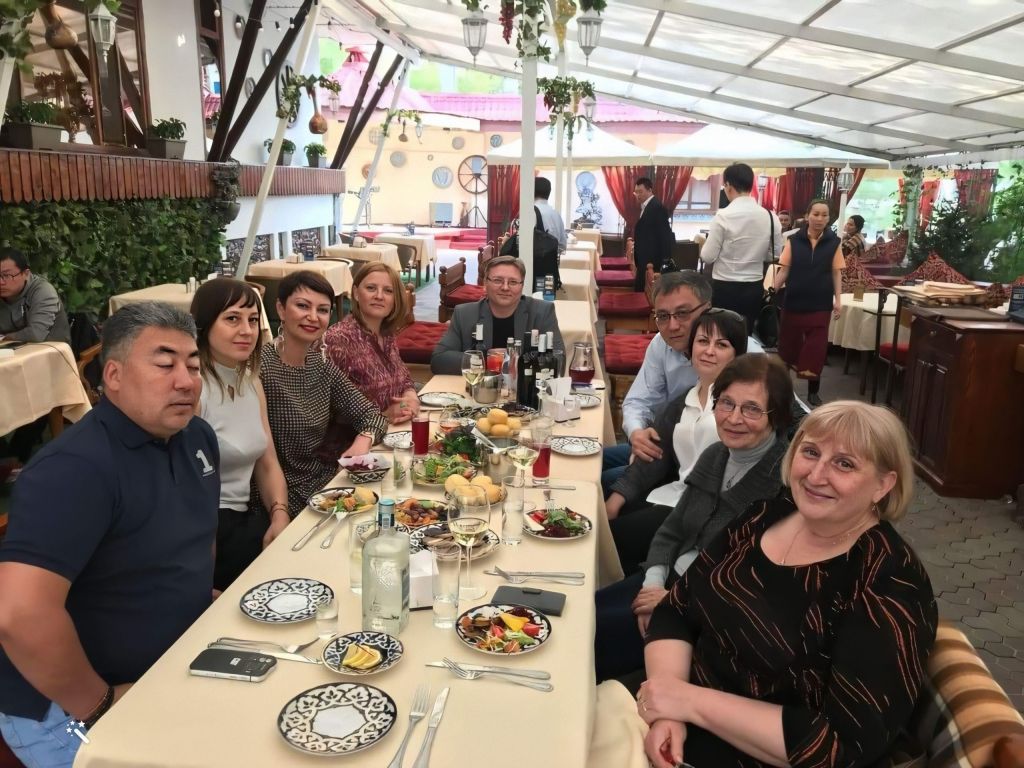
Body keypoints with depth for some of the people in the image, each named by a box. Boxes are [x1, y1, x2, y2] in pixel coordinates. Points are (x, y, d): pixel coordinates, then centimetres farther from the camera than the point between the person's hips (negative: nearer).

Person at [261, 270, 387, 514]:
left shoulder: (320, 362, 3)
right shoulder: (261, 369, -19)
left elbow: (370, 413, 4)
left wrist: (363, 440, -15)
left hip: (329, 479, 7)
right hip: (291, 498, -6)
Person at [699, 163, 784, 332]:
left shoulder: (723, 216, -15)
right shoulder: (771, 217, 0)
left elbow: (708, 257, -11)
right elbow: (775, 255, 9)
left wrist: (703, 244, 8)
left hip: (725, 289, -5)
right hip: (755, 289, 5)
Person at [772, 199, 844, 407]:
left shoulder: (834, 242, 0)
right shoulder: (794, 241, -2)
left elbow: (836, 273, 3)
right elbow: (784, 270, 0)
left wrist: (838, 299, -3)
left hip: (820, 304, 0)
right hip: (793, 301, 0)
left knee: (816, 348, 4)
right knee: (788, 344, 11)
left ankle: (813, 390, 16)